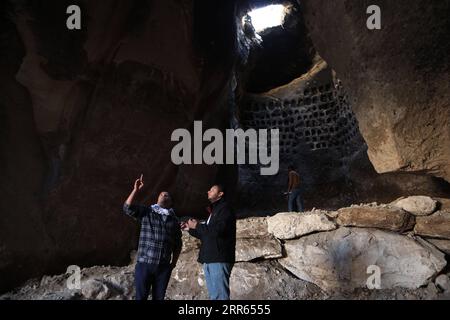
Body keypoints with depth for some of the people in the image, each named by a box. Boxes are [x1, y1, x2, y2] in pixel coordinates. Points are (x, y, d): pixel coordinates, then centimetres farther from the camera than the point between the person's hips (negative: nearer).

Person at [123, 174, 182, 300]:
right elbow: (127, 208, -8)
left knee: (159, 297, 7)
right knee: (141, 297, -3)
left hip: (164, 267, 3)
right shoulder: (146, 212, 8)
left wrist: (174, 262, 14)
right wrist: (136, 190, -14)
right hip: (144, 264, -2)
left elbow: (177, 244, 18)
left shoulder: (174, 219, 14)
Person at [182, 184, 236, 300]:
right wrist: (190, 229, 22)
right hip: (209, 259, 10)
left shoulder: (224, 209, -3)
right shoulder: (213, 212, 26)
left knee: (220, 296, -12)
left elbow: (218, 230, -18)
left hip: (219, 258, -10)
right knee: (214, 295, 10)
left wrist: (197, 226, -8)